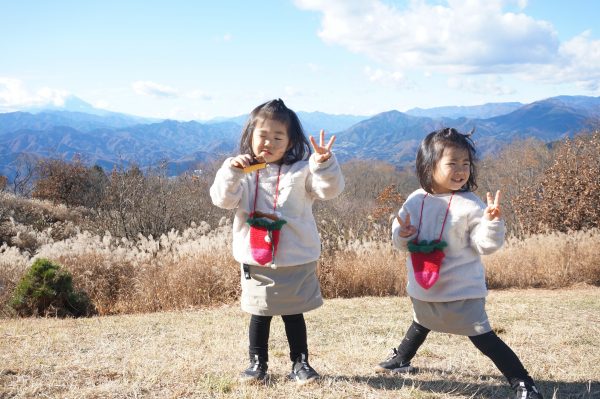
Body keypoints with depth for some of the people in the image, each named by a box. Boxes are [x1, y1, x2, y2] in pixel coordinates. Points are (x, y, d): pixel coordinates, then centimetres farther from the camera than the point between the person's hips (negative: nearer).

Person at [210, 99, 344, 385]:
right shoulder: (242, 171, 2)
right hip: (255, 261, 1)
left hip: (296, 261, -1)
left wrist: (325, 164, -33)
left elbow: (331, 189, -14)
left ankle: (300, 363, 24)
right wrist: (231, 171, -25)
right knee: (259, 314, 13)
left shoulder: (301, 170, -3)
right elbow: (223, 200, -9)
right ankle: (258, 364, 27)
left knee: (293, 315, 11)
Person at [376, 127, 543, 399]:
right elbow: (400, 241, 4)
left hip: (462, 290, -5)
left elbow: (487, 245, -18)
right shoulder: (416, 201, -5)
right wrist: (402, 235, -18)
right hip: (423, 287, 5)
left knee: (482, 337, -10)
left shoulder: (470, 205, -17)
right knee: (420, 325, 32)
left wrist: (492, 221, -35)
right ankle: (401, 359, 56)